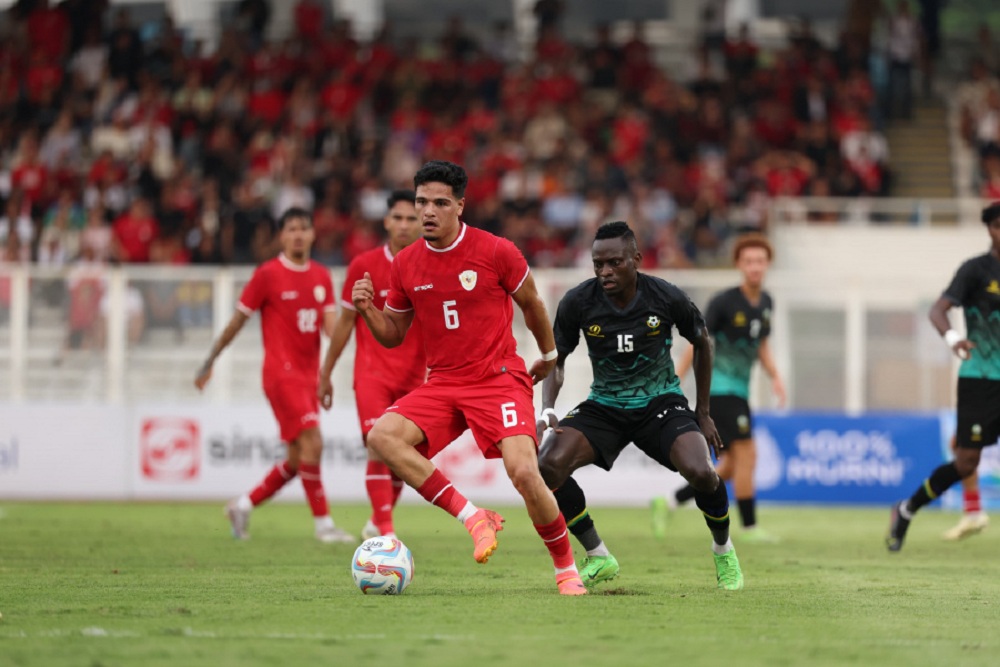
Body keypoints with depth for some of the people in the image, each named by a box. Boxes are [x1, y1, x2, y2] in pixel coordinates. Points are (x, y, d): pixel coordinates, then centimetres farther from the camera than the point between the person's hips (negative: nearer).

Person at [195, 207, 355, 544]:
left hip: (308, 375, 7)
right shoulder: (267, 274, -5)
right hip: (281, 373, -7)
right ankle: (323, 523, -13)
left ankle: (244, 504, 25)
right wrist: (210, 362, 6)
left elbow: (330, 325, 4)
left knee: (298, 459, 7)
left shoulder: (322, 276, 11)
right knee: (312, 443, -18)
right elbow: (238, 320, 2)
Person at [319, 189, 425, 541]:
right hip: (372, 371, -2)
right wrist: (326, 374, 10)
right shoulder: (364, 266, -1)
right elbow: (345, 322, 7)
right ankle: (387, 533, -22)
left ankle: (376, 524, 29)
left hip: (413, 377, 2)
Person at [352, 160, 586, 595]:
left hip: (499, 379, -4)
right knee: (382, 436, -23)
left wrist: (548, 356, 22)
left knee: (524, 473, -22)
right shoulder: (405, 265, 3)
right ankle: (473, 518, -19)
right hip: (442, 384, 4)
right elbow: (393, 335, 14)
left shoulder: (496, 252, -8)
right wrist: (367, 310, -6)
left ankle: (566, 569, 1)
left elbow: (531, 304, 9)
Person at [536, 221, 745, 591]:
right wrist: (547, 411, -17)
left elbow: (702, 344, 5)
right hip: (604, 406, 2)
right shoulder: (577, 303, -13)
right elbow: (556, 360, 1)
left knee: (700, 472, -29)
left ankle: (724, 551, 5)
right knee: (548, 466, -24)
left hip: (661, 403, -2)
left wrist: (703, 413, 8)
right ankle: (598, 556, -3)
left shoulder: (667, 298, -14)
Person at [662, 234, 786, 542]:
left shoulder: (766, 303, 9)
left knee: (732, 465, 9)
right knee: (746, 454, -13)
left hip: (739, 391, 8)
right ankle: (749, 526, -6)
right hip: (720, 387, -8)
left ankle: (668, 503, 18)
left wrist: (775, 378, 6)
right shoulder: (723, 302, -12)